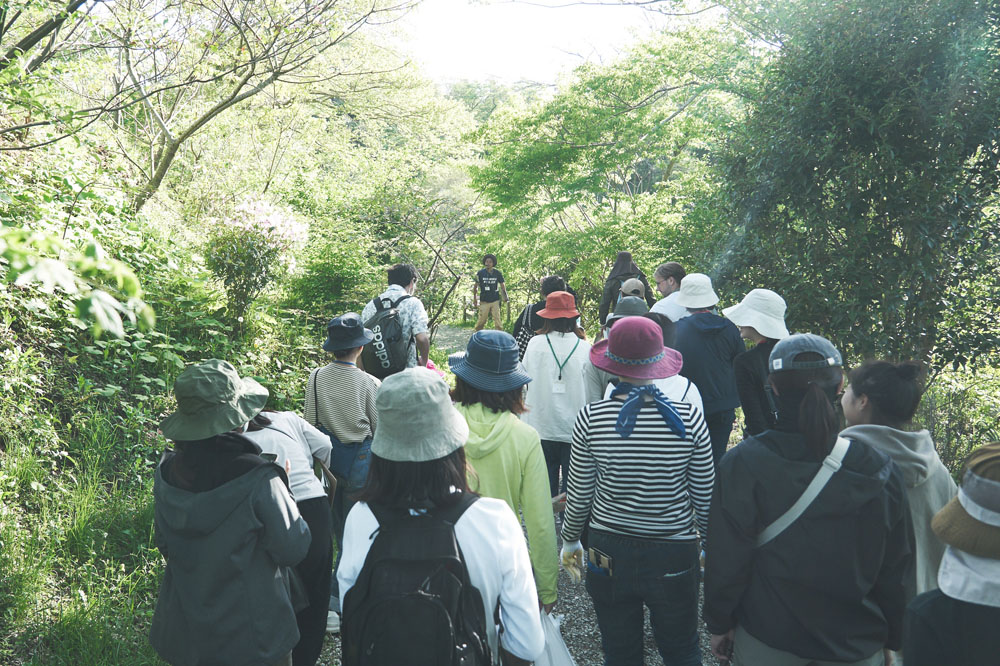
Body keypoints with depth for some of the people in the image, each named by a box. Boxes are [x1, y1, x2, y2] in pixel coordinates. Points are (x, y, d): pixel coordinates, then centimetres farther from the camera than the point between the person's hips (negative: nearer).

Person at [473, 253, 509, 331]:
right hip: (484, 301, -1)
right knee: (481, 321, 2)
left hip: (495, 301, 1)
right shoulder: (480, 273, -1)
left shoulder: (498, 273, 1)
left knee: (497, 320, -2)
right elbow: (475, 286, 9)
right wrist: (474, 299, 9)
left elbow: (502, 286, 11)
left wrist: (505, 297, -1)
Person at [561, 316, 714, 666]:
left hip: (608, 555, 0)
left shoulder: (590, 418, -15)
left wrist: (570, 540, 13)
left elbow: (579, 495, -5)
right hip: (674, 557, 0)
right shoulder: (689, 418, -14)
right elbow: (704, 496, -4)